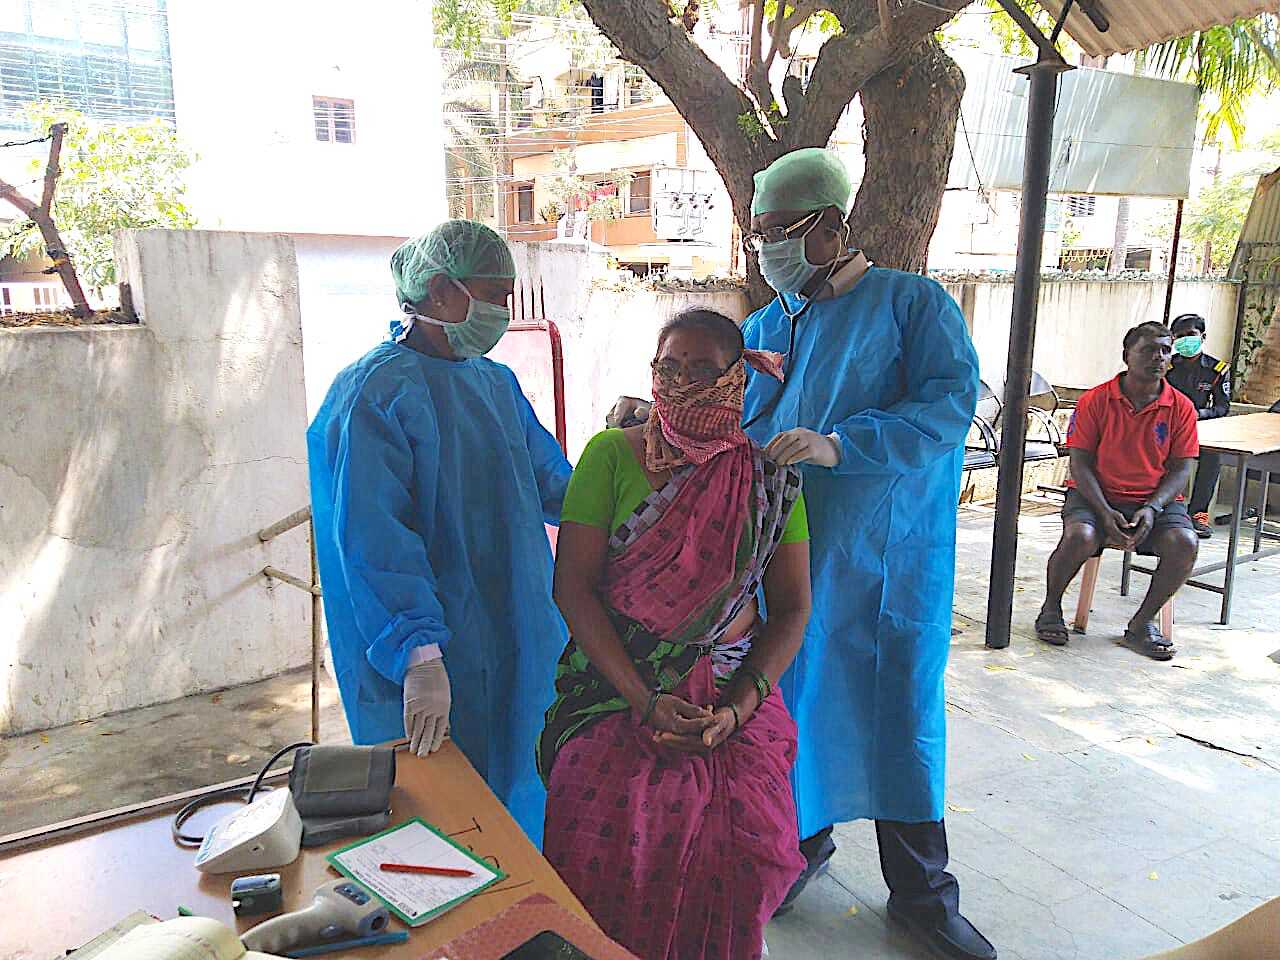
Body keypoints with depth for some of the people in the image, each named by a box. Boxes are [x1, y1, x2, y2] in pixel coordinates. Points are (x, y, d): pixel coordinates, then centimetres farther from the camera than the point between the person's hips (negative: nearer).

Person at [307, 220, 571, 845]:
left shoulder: (496, 383, 10)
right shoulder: (375, 392, -15)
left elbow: (552, 485, 13)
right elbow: (373, 540, -22)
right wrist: (419, 656, -28)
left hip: (518, 646, 8)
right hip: (431, 662, -8)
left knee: (518, 786, 21)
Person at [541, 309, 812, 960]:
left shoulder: (769, 477, 3)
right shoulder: (611, 455, -3)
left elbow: (792, 605, 5)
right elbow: (572, 586, -7)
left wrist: (737, 708, -9)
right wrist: (647, 702, -14)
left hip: (734, 694, 1)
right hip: (617, 684, -1)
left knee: (739, 849, -13)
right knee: (609, 844, -16)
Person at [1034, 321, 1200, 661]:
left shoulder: (1180, 407, 2)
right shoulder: (1095, 400, -4)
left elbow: (1181, 468, 2)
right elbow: (1080, 462, -6)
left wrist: (1153, 508, -16)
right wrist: (1105, 512, -18)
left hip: (1156, 498, 2)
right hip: (1096, 493, -2)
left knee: (1185, 544, -27)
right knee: (1080, 536, -33)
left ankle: (1142, 623, -5)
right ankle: (1051, 607, -4)